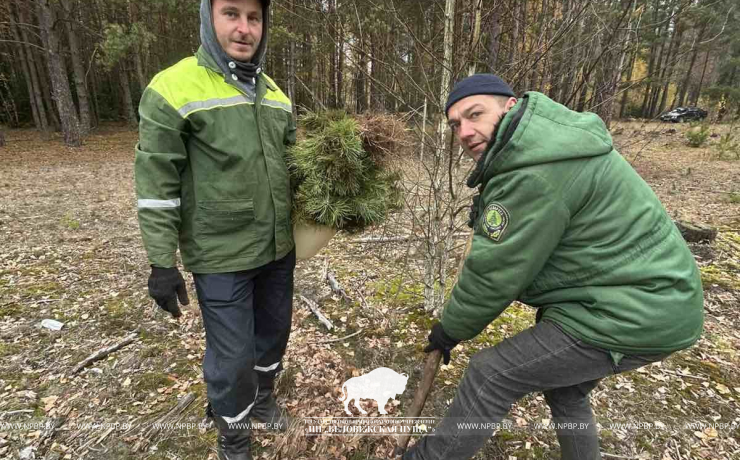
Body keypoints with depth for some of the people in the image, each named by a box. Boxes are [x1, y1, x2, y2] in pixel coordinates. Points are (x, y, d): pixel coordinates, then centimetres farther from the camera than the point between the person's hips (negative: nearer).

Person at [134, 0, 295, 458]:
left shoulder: (275, 93, 7)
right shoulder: (174, 87, -11)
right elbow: (157, 184, -13)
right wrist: (162, 263, -13)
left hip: (278, 248, 6)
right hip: (222, 256, -6)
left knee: (274, 330, 21)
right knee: (231, 354, 7)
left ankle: (262, 397, 51)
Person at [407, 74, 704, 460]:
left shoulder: (533, 174, -28)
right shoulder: (541, 135, 6)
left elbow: (494, 275, -21)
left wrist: (449, 330, -6)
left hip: (630, 316, -10)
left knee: (490, 374, -4)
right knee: (565, 390, 25)